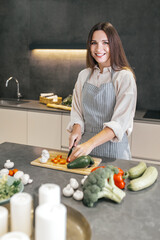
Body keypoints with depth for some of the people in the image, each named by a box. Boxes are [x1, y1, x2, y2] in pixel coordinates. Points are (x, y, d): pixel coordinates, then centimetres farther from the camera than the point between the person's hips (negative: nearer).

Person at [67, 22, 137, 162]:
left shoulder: (124, 77, -11)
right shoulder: (84, 75, 5)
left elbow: (120, 121, -19)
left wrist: (90, 144, -29)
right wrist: (77, 128, -9)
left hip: (113, 149, -4)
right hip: (86, 144, 5)